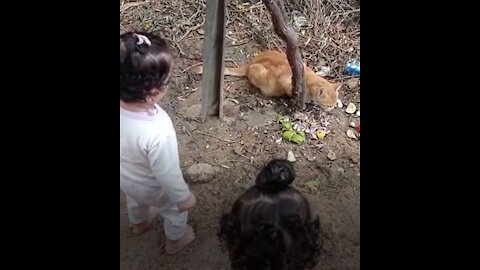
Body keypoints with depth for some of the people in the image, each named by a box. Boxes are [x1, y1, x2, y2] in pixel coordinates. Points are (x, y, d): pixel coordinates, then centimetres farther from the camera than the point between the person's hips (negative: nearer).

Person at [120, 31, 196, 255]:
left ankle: (139, 223, 70)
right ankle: (174, 242, 56)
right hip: (152, 188, -5)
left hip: (124, 177, 6)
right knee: (176, 210, 28)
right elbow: (168, 175, -30)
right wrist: (184, 197, -12)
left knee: (135, 200, 38)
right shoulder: (158, 132, -46)